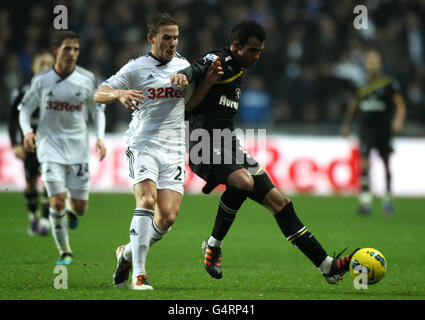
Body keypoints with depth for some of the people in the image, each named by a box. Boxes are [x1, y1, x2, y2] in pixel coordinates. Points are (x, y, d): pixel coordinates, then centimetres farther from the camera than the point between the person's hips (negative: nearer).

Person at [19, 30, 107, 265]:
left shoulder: (86, 79, -1)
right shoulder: (41, 80, -3)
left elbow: (97, 109, 11)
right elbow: (25, 109, 7)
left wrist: (100, 137, -3)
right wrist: (27, 131, -12)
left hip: (78, 147, 1)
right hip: (50, 146, -1)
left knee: (80, 208, 0)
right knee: (57, 201, -12)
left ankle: (71, 207, 38)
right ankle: (64, 252, 4)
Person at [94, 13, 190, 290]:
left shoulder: (185, 67, 13)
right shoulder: (136, 69, 1)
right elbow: (98, 95, -2)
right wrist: (119, 94, -25)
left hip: (174, 151, 3)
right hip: (143, 145, -3)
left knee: (168, 217, -8)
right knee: (147, 200, -25)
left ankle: (128, 252, 19)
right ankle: (138, 274, -23)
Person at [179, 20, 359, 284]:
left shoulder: (238, 72, 19)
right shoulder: (218, 62, -8)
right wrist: (208, 81, -32)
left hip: (229, 147, 9)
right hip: (206, 145, -9)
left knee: (279, 201, 2)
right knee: (244, 181, -37)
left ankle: (327, 266, 2)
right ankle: (214, 245, -15)